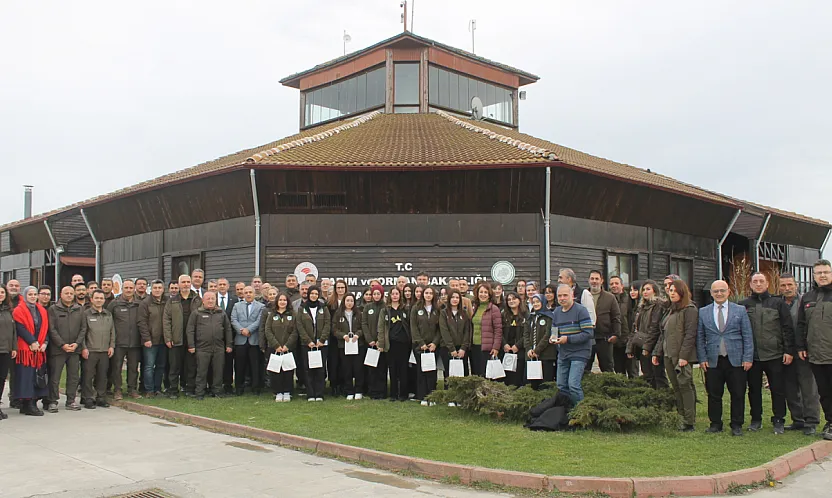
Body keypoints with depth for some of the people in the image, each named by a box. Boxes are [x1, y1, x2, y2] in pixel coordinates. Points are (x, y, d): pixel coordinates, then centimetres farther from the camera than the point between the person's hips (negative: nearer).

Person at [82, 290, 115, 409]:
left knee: (102, 376, 7)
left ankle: (101, 398, 15)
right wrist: (84, 348, -8)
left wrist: (112, 346, 7)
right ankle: (88, 399, 6)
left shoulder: (108, 314, 14)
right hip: (90, 351, -4)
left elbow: (112, 331, 17)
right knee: (88, 376, -1)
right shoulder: (86, 314, 1)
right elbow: (82, 332, -2)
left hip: (105, 351, 4)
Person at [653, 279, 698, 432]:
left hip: (681, 356, -8)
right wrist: (657, 352, 17)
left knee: (685, 386, -6)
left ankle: (689, 423, -3)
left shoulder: (690, 309, -7)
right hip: (668, 355, 8)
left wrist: (684, 356, -20)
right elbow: (663, 333, 22)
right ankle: (682, 418, 13)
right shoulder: (671, 310, 20)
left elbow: (690, 334, -14)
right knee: (676, 388, 8)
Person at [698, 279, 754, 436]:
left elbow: (748, 336, 4)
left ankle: (736, 425, 15)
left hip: (736, 360, -1)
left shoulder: (740, 310, 6)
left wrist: (748, 358, -4)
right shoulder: (703, 312, 8)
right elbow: (700, 338, 9)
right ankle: (715, 424, 17)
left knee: (738, 394, 3)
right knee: (714, 395, 5)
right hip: (712, 361, 1)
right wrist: (702, 359, 0)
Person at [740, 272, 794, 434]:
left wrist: (789, 351, -4)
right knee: (754, 389, 9)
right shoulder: (743, 305, 6)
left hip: (774, 355, -1)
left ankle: (778, 421, 14)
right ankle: (756, 420, 20)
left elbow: (788, 328, 2)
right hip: (751, 356, 1)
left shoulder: (778, 303, 3)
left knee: (778, 390, 3)